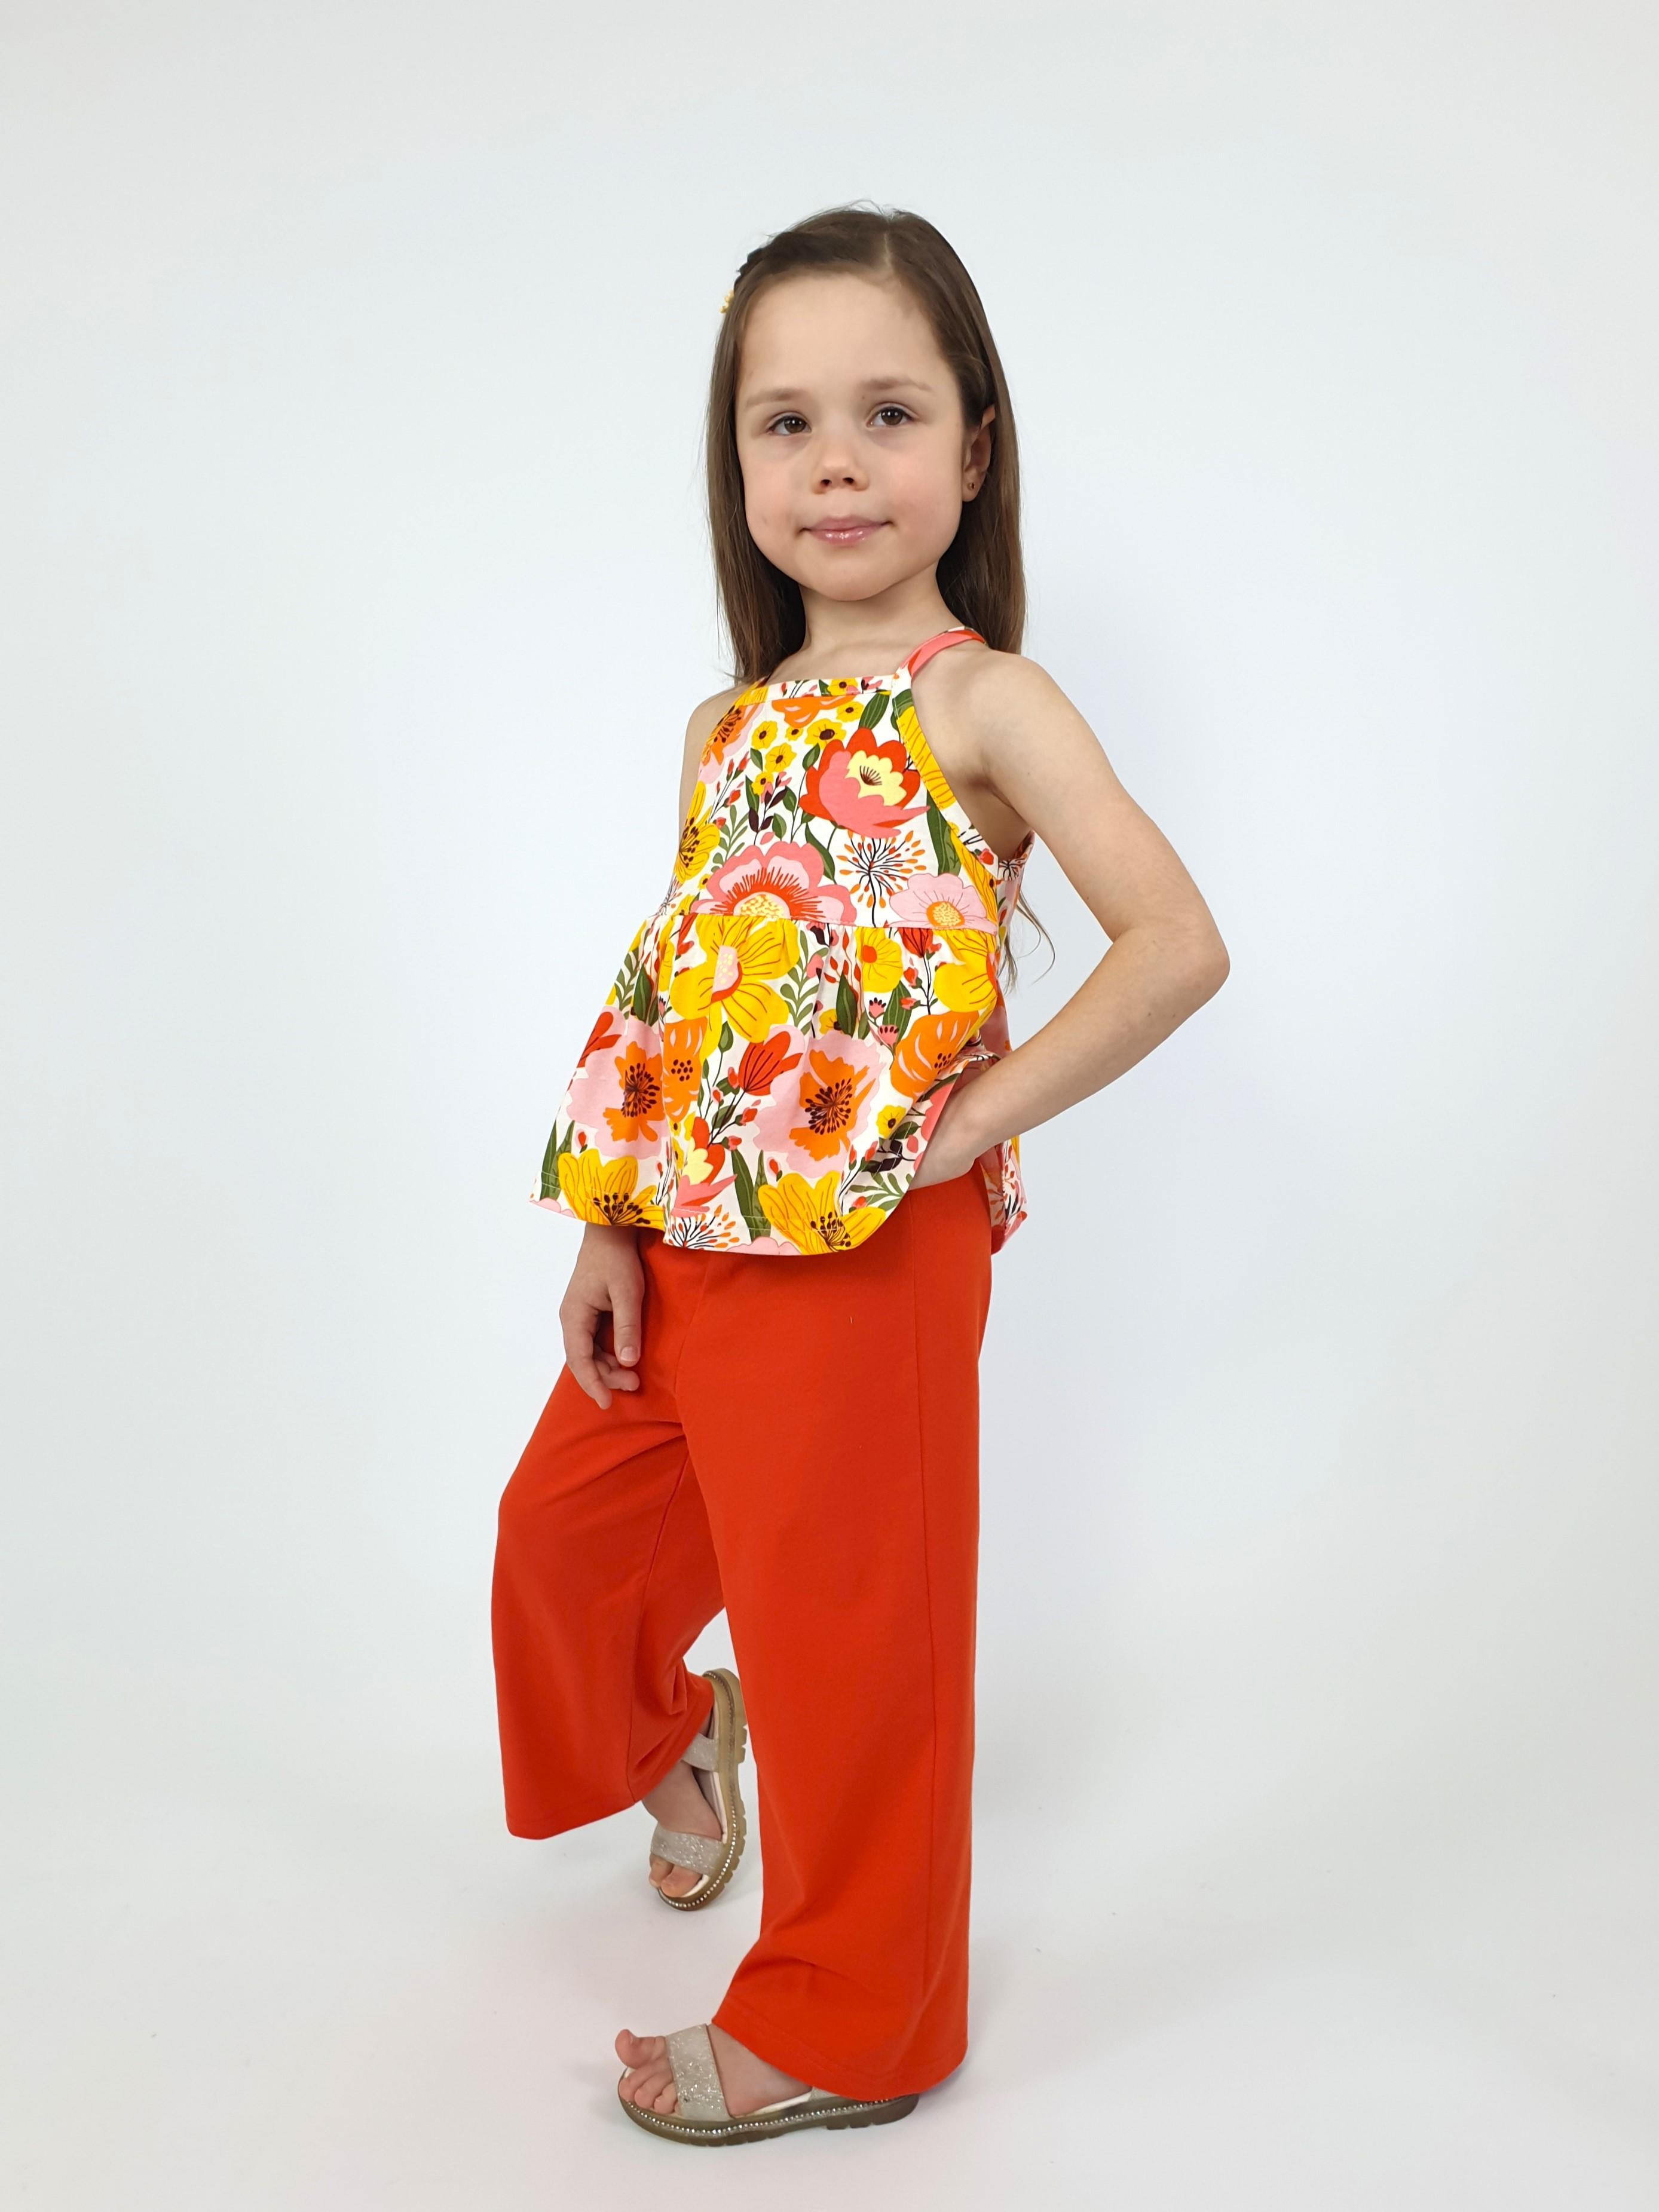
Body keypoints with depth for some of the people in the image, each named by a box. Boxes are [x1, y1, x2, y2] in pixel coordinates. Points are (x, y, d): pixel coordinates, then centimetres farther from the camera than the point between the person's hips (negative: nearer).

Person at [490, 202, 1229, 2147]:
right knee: (562, 1532, 19)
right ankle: (672, 1733, 54)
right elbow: (668, 1000, 11)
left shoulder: (979, 701, -8)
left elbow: (1178, 943, -17)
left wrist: (973, 1121, -17)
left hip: (872, 1246, -7)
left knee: (844, 1627, 4)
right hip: (688, 1235, 7)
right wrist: (610, 1231, 5)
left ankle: (843, 2025, 27)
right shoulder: (725, 724, 10)